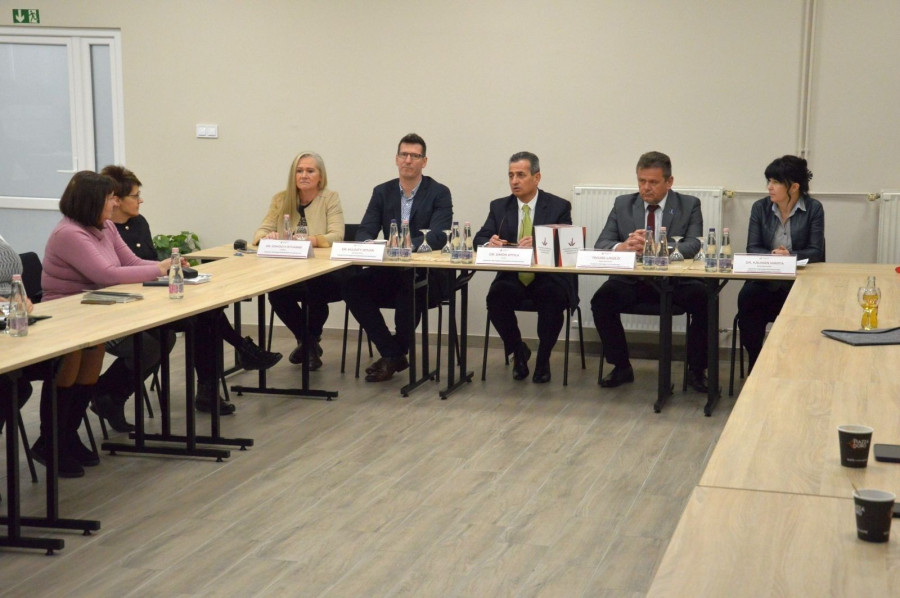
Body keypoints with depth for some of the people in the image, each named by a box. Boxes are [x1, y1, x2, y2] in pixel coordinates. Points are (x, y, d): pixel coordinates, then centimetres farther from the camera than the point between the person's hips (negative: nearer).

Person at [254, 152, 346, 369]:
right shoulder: (281, 199, 10)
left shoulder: (330, 198, 0)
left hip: (325, 272, -3)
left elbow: (336, 236, -13)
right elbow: (261, 231, 5)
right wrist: (267, 237, -20)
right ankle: (306, 341, 3)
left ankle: (311, 340, -2)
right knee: (275, 292, -28)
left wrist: (312, 240, -34)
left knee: (315, 287, -35)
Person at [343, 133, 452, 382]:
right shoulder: (382, 192, 9)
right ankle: (392, 353, -14)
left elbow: (438, 236, -16)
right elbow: (365, 231, 1)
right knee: (352, 285, -22)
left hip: (428, 275, -4)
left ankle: (394, 354, -14)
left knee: (409, 287, -36)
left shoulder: (439, 193, -3)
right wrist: (369, 244, -25)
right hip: (390, 271, 4)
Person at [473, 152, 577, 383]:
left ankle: (543, 358, -9)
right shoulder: (499, 206, 11)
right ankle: (518, 351, -1)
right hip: (512, 277, 2)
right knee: (495, 298, -28)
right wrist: (490, 243, -21)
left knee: (553, 299, -34)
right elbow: (480, 238, 4)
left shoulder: (559, 207, 2)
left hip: (549, 277, -2)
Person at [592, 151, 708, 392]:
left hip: (675, 281, -1)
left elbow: (693, 246, -11)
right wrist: (623, 247, -22)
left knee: (704, 300, -28)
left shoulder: (689, 205, 4)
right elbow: (601, 244, 2)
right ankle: (621, 367, -5)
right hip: (632, 280, 2)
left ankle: (696, 371, -8)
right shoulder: (623, 204, 10)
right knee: (601, 300, -25)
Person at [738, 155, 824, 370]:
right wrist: (772, 255, -18)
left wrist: (789, 255, -23)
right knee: (747, 298, -30)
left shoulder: (814, 209, 0)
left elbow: (816, 252, -5)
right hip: (764, 279, 2)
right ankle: (755, 360, -14)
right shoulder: (760, 207, 7)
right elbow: (752, 248, 3)